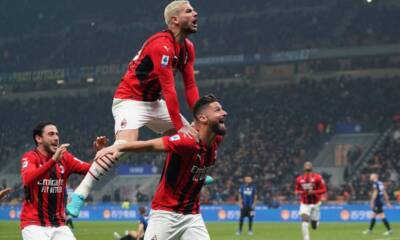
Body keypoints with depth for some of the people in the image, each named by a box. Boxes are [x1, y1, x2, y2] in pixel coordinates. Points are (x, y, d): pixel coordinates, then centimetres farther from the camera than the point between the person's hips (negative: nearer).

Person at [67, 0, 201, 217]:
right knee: (124, 145, -30)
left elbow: (190, 86, 6)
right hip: (131, 100, -10)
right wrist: (179, 126, -25)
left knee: (191, 134, 12)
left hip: (154, 102, 10)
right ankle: (80, 194, -27)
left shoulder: (187, 47, 6)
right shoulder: (162, 45, -23)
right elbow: (168, 89, -25)